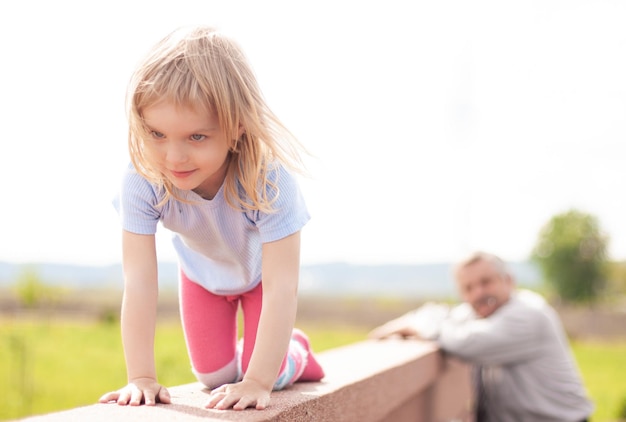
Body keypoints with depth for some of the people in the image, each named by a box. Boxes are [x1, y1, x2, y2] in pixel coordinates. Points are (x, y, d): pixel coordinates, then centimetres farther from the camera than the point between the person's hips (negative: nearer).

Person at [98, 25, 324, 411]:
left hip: (263, 269, -2)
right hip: (203, 272, 2)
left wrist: (258, 382, -48)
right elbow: (139, 281, -38)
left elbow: (280, 289, -45)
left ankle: (296, 352, 29)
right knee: (214, 376, 4)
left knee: (263, 376, -5)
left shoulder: (269, 179, -45)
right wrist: (141, 378, -41)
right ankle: (237, 356, 39)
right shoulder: (142, 181, -38)